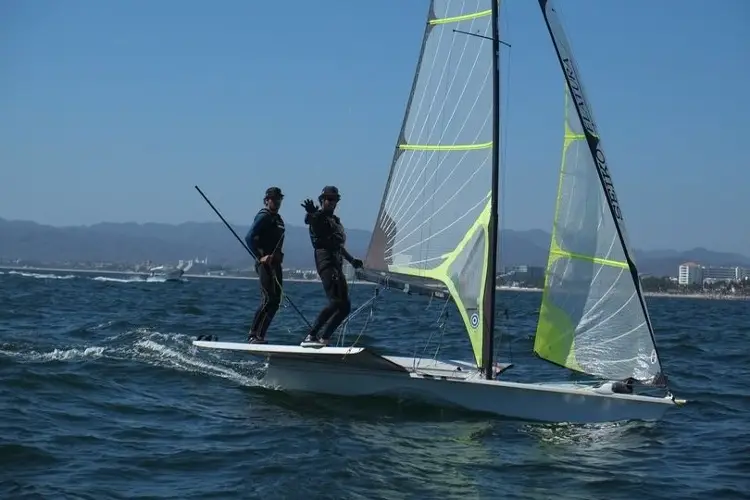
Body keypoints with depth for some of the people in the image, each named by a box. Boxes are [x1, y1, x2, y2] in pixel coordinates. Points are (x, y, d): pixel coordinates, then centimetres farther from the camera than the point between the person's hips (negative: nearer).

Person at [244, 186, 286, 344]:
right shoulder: (263, 216, -7)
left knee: (275, 301, 6)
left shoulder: (278, 219, 21)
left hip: (275, 263, 9)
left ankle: (259, 335, 9)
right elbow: (249, 238, -17)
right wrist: (260, 257, -22)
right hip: (265, 264, -9)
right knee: (268, 299, -17)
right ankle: (253, 335, -16)